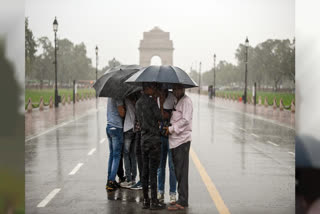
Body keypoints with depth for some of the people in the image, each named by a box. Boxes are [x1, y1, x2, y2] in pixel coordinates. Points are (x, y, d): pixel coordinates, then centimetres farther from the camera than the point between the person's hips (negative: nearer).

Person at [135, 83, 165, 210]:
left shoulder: (138, 103, 13)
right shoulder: (151, 101, -12)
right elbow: (159, 117, -8)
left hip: (144, 139, 8)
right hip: (153, 139, -8)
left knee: (145, 171, 10)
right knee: (153, 171, -4)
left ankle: (145, 201, 14)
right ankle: (154, 202, 0)